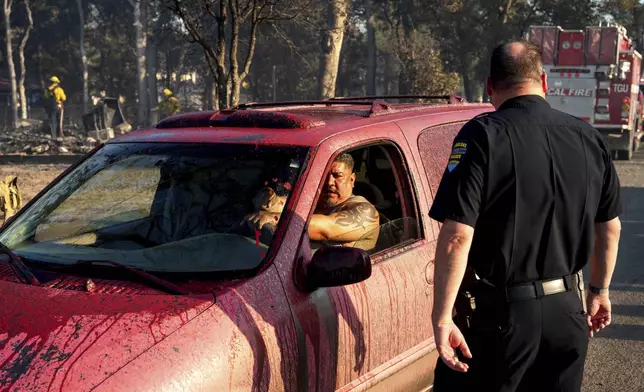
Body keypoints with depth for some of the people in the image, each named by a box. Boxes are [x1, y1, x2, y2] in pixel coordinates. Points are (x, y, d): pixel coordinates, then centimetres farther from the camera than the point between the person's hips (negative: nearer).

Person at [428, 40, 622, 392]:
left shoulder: (483, 135, -14)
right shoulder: (589, 138, 3)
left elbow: (457, 236, -22)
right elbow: (610, 228, 12)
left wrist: (442, 316, -16)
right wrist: (599, 291, 26)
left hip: (499, 312, -5)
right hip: (567, 311, 6)